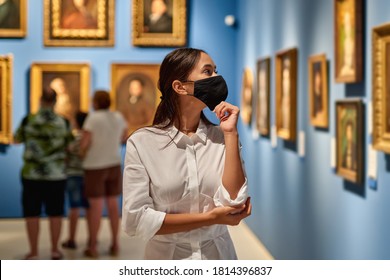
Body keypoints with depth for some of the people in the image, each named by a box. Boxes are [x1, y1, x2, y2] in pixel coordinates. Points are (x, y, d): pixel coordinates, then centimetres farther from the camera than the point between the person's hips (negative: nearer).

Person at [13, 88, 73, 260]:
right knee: (55, 213, 11)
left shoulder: (28, 120, -7)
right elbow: (68, 144, 8)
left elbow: (17, 140, 9)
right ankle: (55, 250, 15)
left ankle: (33, 252, 6)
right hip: (56, 175, 1)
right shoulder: (63, 122, -3)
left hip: (32, 174, -1)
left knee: (32, 213, 5)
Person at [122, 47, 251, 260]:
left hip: (218, 253, 2)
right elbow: (135, 221, -17)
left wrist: (230, 133, -16)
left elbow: (233, 205, -16)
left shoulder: (222, 137, -5)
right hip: (167, 255, -2)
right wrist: (210, 217, -16)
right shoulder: (141, 142, -12)